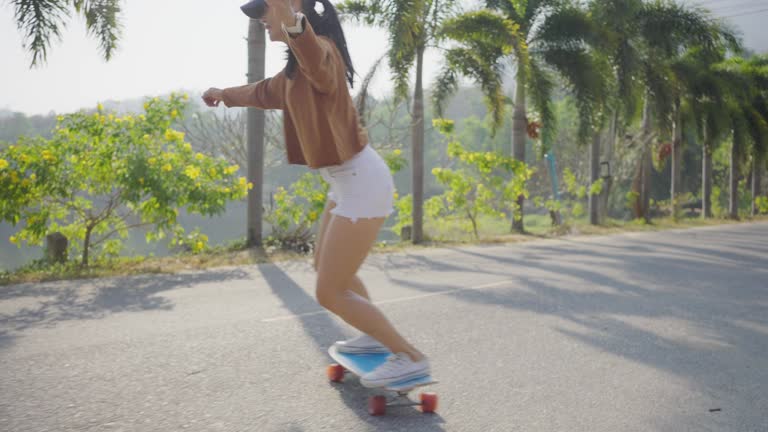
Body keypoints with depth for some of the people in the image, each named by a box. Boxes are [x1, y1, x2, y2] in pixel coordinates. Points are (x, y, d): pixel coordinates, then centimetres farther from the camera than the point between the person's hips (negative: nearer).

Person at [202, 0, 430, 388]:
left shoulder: (320, 50, -17)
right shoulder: (296, 67, 14)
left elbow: (316, 60, -45)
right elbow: (265, 92, 35)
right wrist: (226, 94, 50)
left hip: (361, 181, -11)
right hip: (348, 179, 11)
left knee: (329, 292, -4)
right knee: (325, 265, 28)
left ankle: (410, 357, 5)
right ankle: (377, 335, 41)